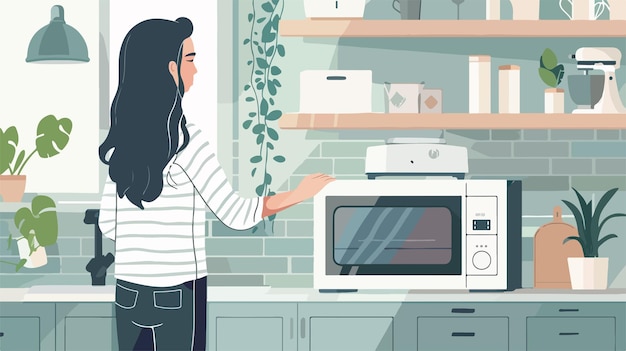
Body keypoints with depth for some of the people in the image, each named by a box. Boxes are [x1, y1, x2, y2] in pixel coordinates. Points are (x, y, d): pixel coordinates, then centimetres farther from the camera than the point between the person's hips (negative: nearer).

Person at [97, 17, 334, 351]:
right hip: (177, 293, -6)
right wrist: (300, 193, -1)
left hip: (128, 290, 6)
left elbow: (108, 224, 9)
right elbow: (237, 214, -12)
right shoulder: (185, 139, -14)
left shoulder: (119, 141, 5)